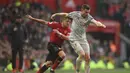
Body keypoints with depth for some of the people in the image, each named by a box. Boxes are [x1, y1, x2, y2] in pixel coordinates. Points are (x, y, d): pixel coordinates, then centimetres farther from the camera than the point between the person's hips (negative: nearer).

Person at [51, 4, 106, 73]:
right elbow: (65, 14, 11)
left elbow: (96, 22, -29)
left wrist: (101, 24, -51)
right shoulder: (75, 14, -8)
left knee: (87, 58, -4)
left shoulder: (89, 18, -9)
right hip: (74, 39, -3)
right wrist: (55, 14, 22)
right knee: (82, 54, -20)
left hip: (83, 39, 3)